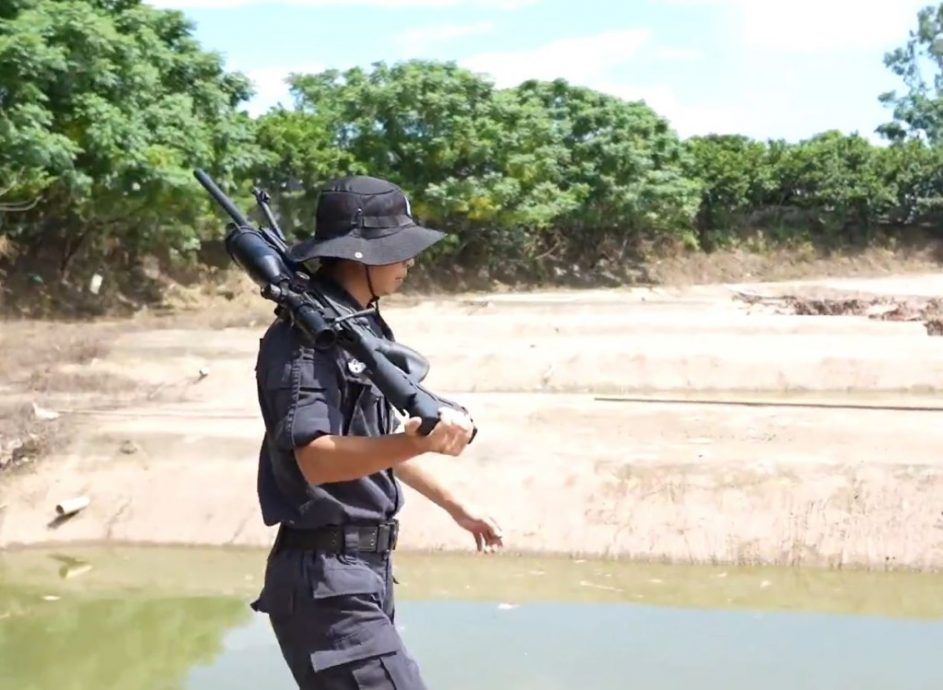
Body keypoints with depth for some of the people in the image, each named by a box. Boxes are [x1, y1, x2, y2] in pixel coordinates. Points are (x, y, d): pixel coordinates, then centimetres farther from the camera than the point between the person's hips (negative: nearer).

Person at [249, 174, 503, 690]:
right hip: (326, 577, -10)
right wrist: (417, 440, -42)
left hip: (365, 568, 10)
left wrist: (454, 506, 27)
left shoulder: (362, 325, 14)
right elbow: (317, 459, -29)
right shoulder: (306, 335, -17)